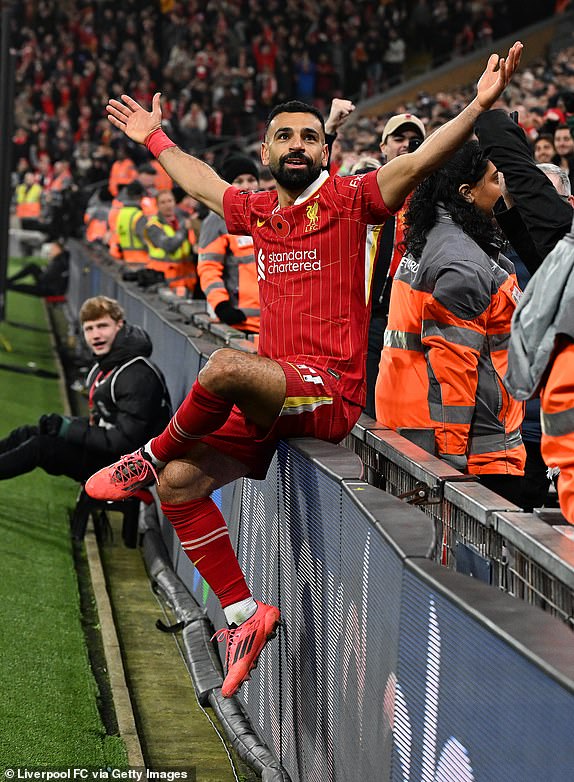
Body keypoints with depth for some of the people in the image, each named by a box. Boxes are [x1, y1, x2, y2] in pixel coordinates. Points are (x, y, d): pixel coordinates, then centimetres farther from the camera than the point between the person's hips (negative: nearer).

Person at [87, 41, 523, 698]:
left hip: (329, 392, -7)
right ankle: (243, 612, 4)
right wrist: (154, 139, 48)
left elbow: (419, 161, -16)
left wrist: (479, 105, -28)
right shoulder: (259, 212, 15)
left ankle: (152, 455, -5)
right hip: (269, 396, 7)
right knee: (181, 481, -4)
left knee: (223, 368, -34)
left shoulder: (349, 200, -2)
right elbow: (202, 183, 37)